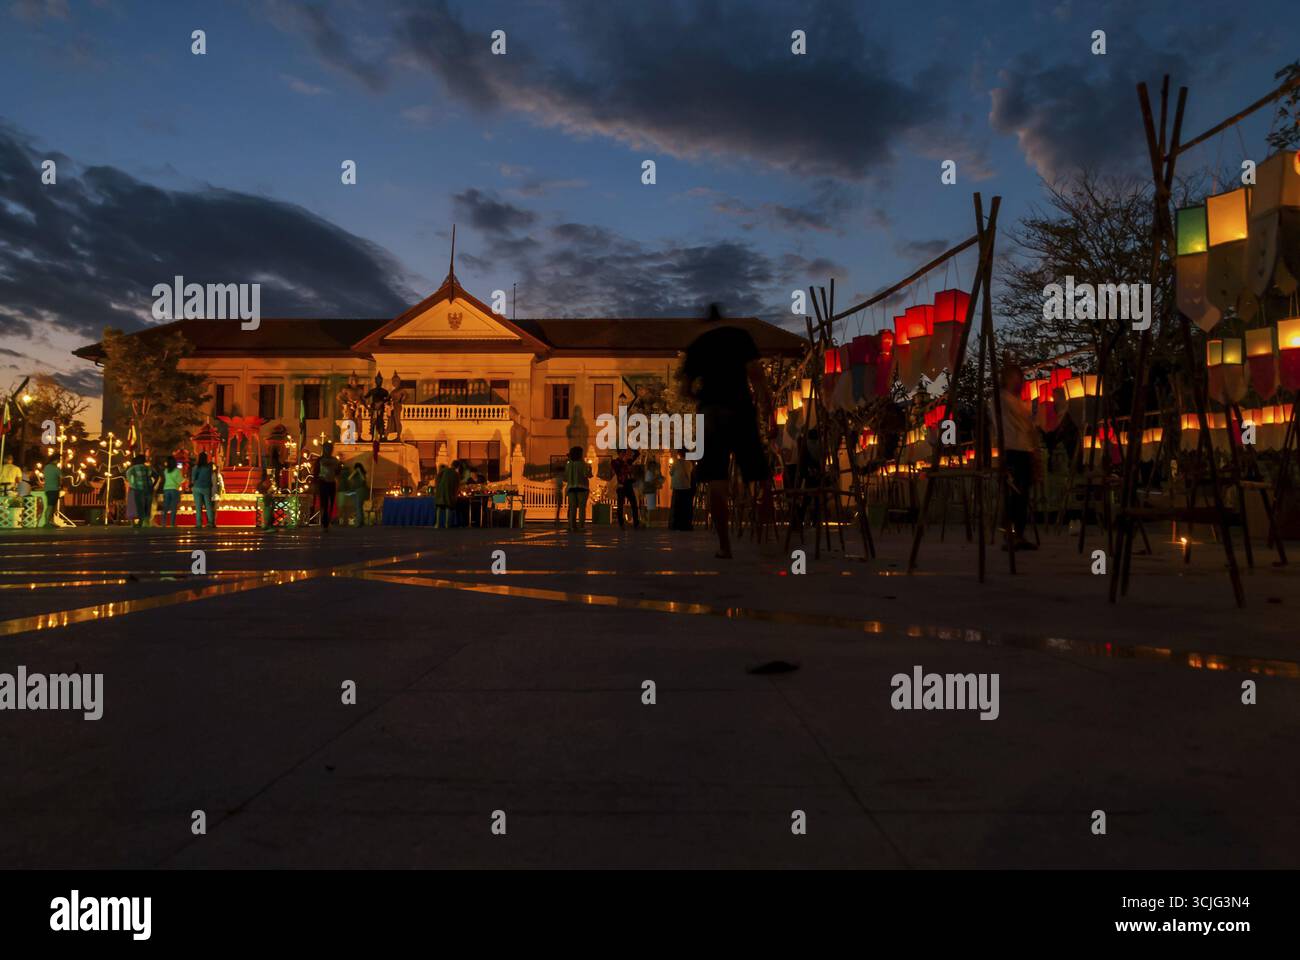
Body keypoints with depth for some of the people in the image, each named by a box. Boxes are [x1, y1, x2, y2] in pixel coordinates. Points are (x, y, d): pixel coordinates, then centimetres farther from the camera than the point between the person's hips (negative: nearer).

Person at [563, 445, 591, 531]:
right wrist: (589, 469, 3)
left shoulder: (568, 464, 7)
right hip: (582, 487, -4)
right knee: (582, 508, -2)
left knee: (572, 508, 6)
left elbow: (565, 478, 9)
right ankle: (581, 526, -9)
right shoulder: (582, 464, -6)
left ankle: (572, 525, 1)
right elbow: (587, 474, -16)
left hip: (571, 488, 4)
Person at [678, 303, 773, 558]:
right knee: (758, 477, 4)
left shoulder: (695, 346, 14)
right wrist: (765, 398, 4)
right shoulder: (740, 336, 6)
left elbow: (686, 389, 16)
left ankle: (724, 545, -3)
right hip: (739, 408, -2)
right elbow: (754, 371, -5)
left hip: (709, 412, 2)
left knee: (716, 479, -1)